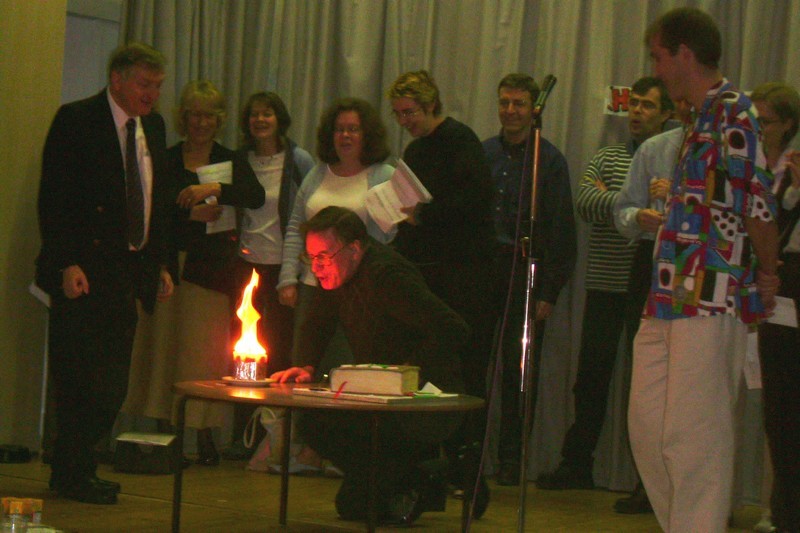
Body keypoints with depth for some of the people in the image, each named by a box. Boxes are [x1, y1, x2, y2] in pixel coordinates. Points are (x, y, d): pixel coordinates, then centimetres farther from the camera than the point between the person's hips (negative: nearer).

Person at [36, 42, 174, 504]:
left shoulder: (153, 127, 15)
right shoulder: (76, 121, -7)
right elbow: (53, 199, -11)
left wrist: (160, 263, 16)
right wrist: (67, 265, -18)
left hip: (128, 273, 7)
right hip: (84, 274, -7)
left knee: (113, 383, 7)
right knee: (81, 377, -4)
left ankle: (77, 468, 18)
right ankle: (73, 474, 6)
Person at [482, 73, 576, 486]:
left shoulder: (549, 160, 2)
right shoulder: (482, 153, 12)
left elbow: (561, 231, -1)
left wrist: (549, 292, -8)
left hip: (525, 274, -3)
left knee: (519, 370, -1)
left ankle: (510, 458, 6)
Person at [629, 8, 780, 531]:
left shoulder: (733, 111, -10)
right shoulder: (703, 119, 20)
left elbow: (758, 205, -15)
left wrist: (767, 277, -5)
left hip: (710, 300, -10)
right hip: (672, 297, 10)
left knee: (692, 436, -7)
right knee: (647, 426, 11)